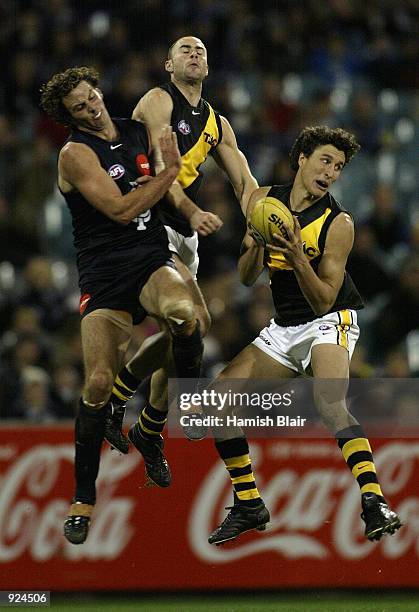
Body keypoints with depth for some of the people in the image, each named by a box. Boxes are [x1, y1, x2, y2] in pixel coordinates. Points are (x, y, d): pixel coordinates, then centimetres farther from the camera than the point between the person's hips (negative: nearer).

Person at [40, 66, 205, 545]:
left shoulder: (138, 132, 12)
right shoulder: (75, 153, -6)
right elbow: (120, 209, -15)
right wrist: (169, 170, -10)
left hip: (152, 260, 3)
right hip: (103, 273, -3)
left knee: (182, 311, -33)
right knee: (99, 383, -13)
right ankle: (83, 497, 4)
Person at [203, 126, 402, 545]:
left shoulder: (338, 223, -14)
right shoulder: (264, 200, 0)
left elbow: (324, 302, -17)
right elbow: (246, 277, 3)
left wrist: (299, 260, -32)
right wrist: (256, 242, -18)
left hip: (329, 323, -6)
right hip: (283, 327, 6)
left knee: (330, 401, -33)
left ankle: (373, 502, -42)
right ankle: (249, 506, 8)